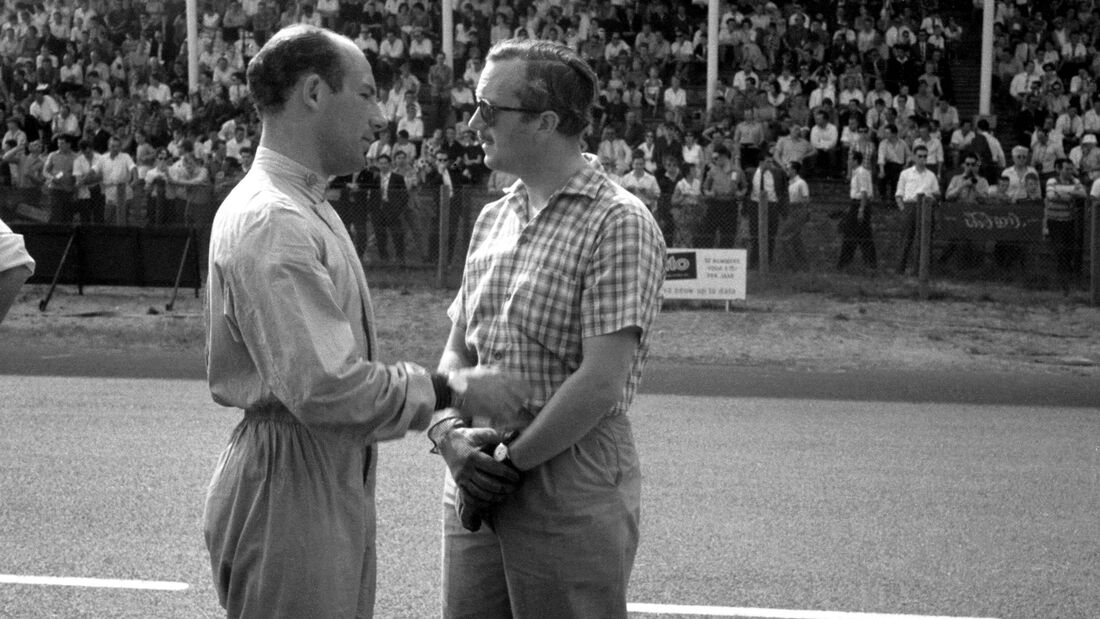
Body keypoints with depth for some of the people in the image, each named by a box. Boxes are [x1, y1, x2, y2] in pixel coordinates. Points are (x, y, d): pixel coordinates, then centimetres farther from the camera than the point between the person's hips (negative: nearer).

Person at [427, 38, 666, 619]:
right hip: (475, 483, 7)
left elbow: (601, 382, -17)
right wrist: (447, 430, -5)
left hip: (571, 482, -7)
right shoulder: (493, 218, 14)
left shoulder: (617, 223, -11)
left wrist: (508, 462, -13)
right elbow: (457, 352, 15)